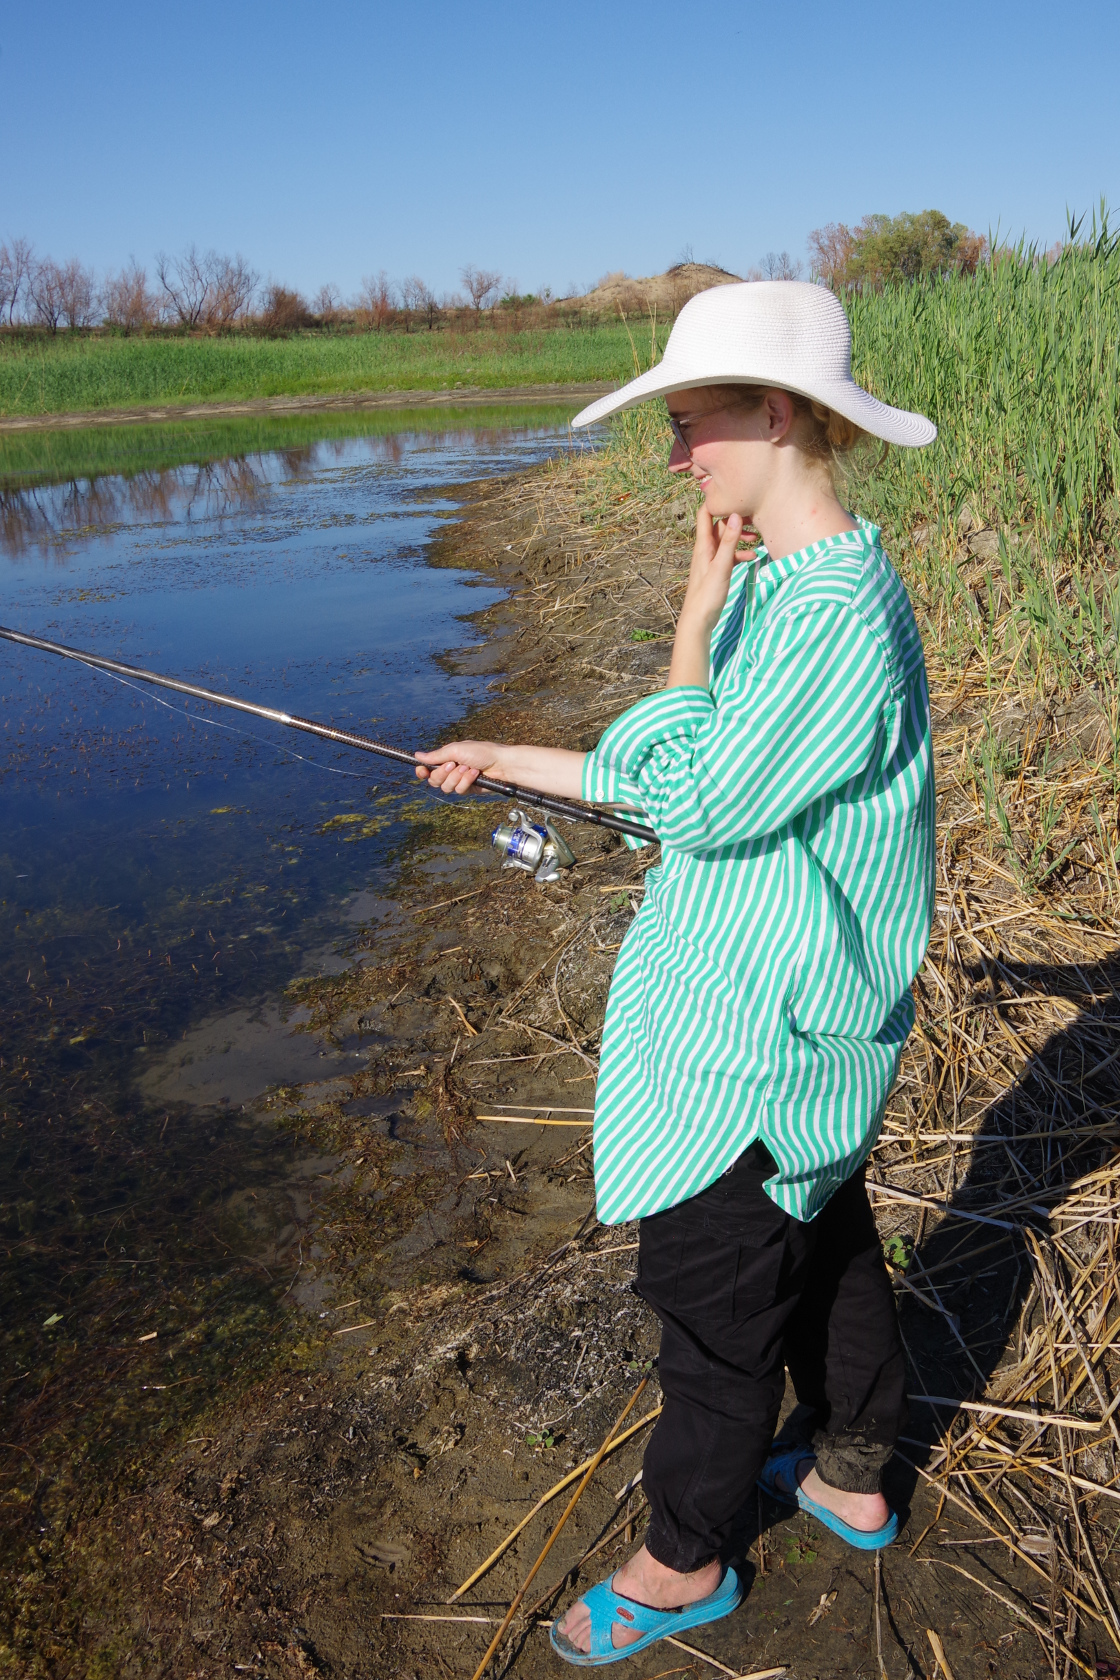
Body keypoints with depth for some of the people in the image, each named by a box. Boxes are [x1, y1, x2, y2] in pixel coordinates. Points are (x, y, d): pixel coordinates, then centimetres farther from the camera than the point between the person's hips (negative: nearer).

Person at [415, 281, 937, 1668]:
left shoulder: (839, 615, -27)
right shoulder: (775, 588, 5)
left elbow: (699, 802, -25)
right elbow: (678, 777, 10)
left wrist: (696, 611, -19)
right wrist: (513, 761, 13)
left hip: (761, 1033, -10)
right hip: (770, 998, 10)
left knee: (714, 1286, 9)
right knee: (821, 1236, 24)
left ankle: (683, 1562, 34)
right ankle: (851, 1477, 48)